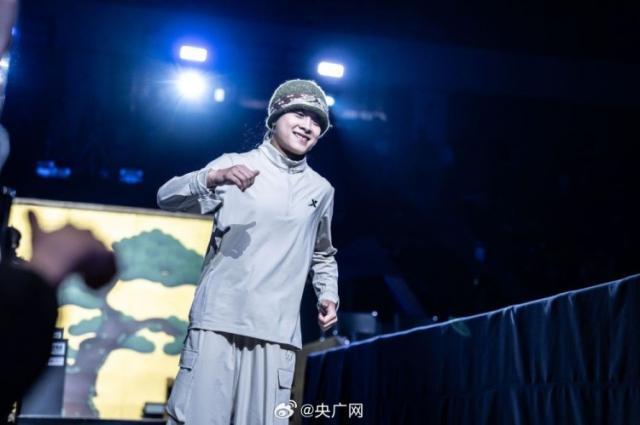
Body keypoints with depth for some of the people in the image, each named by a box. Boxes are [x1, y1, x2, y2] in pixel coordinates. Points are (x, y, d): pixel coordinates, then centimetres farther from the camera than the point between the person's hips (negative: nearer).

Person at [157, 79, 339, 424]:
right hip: (219, 320, -3)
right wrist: (216, 177, -26)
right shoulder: (234, 165, 4)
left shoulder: (321, 190, 16)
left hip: (277, 331, 3)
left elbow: (323, 255, 29)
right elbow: (168, 198, -8)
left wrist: (328, 295, 11)